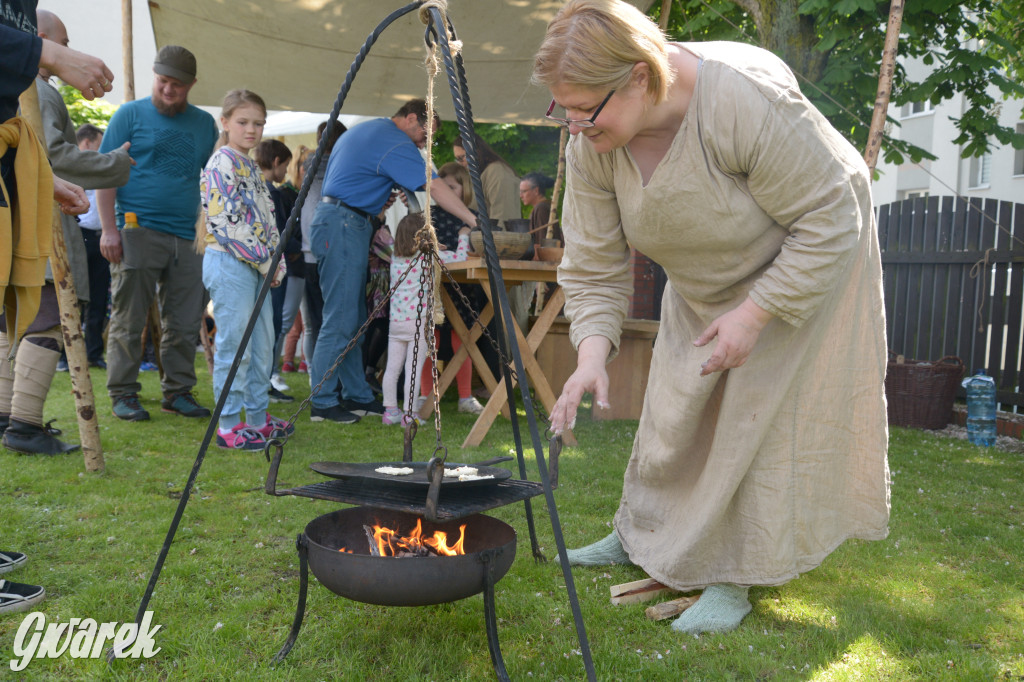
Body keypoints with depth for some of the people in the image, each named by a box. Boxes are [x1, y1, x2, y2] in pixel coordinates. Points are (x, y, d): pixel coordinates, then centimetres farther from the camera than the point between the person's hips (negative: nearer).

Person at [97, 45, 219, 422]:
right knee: (128, 321, 1)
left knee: (184, 325, 6)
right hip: (137, 232, -3)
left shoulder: (204, 123, 15)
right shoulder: (130, 114, 4)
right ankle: (123, 394, 10)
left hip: (187, 238, 4)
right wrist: (109, 229, -8)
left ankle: (178, 391, 17)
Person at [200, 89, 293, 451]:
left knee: (262, 345, 12)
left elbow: (267, 218, 20)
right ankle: (229, 426, 1)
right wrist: (262, 260, -13)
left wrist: (276, 260, 9)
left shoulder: (252, 167, 19)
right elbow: (225, 221, -17)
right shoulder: (221, 163, -9)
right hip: (229, 262, -9)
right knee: (234, 346, -6)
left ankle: (258, 416, 21)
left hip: (257, 267, 9)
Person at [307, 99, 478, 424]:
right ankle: (322, 403, -4)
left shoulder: (362, 130, 22)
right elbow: (435, 187, -17)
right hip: (343, 226, -10)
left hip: (341, 223, 10)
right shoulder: (394, 141, -10)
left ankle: (356, 395, 16)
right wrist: (474, 221, -17)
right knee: (339, 320, -8)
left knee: (353, 319, 11)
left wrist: (374, 227, 23)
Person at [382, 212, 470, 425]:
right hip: (418, 321, -5)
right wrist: (463, 237, 17)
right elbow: (460, 257, 0)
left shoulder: (395, 258, 10)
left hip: (395, 320, 5)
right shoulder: (429, 255, -5)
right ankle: (409, 414, -1)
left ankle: (390, 411, 13)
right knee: (413, 369, -3)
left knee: (392, 368, 8)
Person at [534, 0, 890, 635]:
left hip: (808, 265, -5)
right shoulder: (590, 147, -20)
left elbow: (831, 219, -29)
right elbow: (594, 267, -13)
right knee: (674, 409, 9)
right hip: (701, 287, 5)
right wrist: (593, 352, -27)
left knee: (762, 417, -9)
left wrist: (754, 314, -30)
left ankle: (735, 581, 4)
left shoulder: (748, 99, -38)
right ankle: (639, 536, 28)